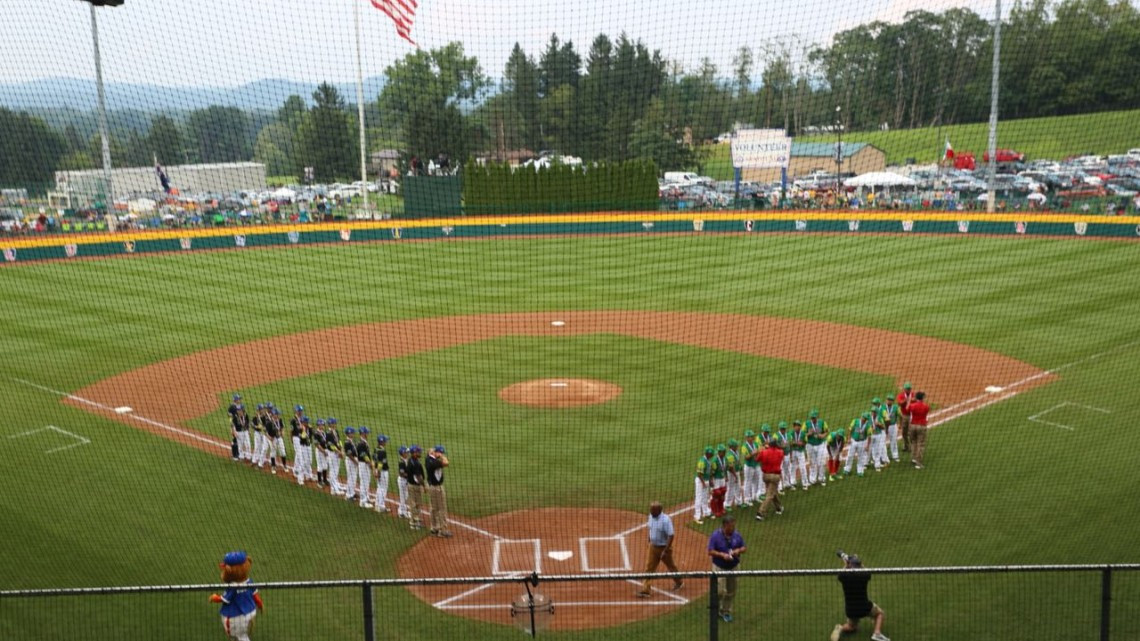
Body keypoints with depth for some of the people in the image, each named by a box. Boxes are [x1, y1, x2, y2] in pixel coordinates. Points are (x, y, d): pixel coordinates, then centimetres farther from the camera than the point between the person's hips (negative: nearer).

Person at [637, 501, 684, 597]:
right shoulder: (651, 516, -3)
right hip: (653, 547, 6)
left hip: (664, 547, -6)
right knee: (649, 567, 2)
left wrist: (665, 551, -25)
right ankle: (645, 589, 3)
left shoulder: (665, 520, -26)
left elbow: (671, 536, -25)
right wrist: (649, 541, 16)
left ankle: (679, 583, 39)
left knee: (670, 566, 15)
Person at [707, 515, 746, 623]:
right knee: (721, 591, -12)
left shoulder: (737, 535, -2)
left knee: (731, 592, 11)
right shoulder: (715, 536, -13)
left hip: (733, 567, 4)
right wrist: (722, 555, -26)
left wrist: (739, 550, -16)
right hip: (719, 567, -4)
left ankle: (726, 612, 28)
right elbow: (710, 551, -12)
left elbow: (744, 548, 7)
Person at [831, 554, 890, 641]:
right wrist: (860, 564, 19)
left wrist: (845, 565, 21)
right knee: (879, 613, 29)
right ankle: (877, 633, 5)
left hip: (850, 610, 2)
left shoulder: (842, 575, -12)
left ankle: (840, 628, -1)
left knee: (852, 626, 31)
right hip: (865, 608, -2)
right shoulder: (865, 574, -14)